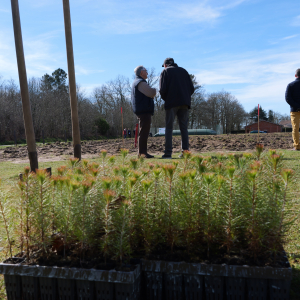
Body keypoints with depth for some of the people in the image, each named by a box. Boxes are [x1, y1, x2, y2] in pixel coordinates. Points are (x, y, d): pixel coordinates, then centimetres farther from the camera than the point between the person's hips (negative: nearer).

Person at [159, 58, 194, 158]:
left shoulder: (165, 71, 6)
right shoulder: (183, 71, 18)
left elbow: (162, 89, -7)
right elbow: (191, 88, 10)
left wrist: (165, 99, 10)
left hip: (171, 103, -3)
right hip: (184, 103, 4)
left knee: (169, 128, -1)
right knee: (184, 128, 6)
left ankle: (168, 153, -7)